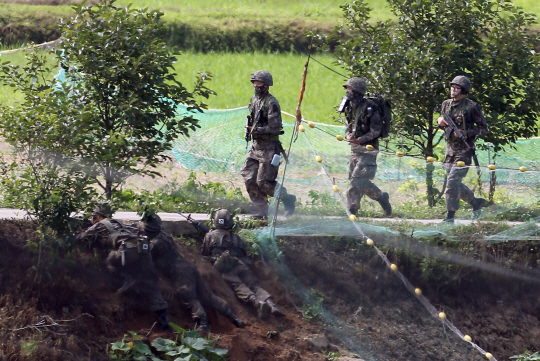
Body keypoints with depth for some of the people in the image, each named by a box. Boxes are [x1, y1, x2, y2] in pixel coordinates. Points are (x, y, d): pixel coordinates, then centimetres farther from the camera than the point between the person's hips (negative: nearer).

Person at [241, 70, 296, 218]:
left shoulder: (271, 103, -16)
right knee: (249, 178, 4)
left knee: (264, 182, -9)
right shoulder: (254, 99, 11)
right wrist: (249, 129, 7)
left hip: (269, 147, -9)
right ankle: (260, 210, 12)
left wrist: (257, 131, -19)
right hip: (256, 145, 9)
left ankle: (287, 199, 10)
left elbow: (275, 127, -19)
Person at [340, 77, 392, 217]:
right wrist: (348, 134, -1)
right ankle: (381, 197, 27)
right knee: (361, 181, 11)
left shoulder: (369, 107, -15)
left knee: (357, 180, -12)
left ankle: (351, 208, -9)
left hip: (367, 149, -8)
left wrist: (360, 140, -23)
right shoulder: (350, 107, 9)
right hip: (355, 149, 8)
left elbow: (375, 130, -15)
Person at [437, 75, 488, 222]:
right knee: (454, 184, 12)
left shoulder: (471, 107, -10)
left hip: (464, 150, -7)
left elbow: (484, 129, -7)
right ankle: (476, 202, 34)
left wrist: (466, 133, -20)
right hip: (450, 148, 7)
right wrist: (440, 121, -1)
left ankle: (450, 216, -10)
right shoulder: (446, 104, 8)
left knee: (452, 181, -15)